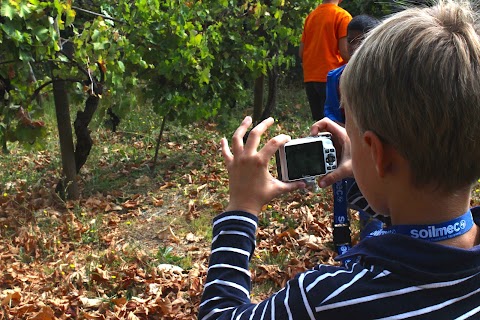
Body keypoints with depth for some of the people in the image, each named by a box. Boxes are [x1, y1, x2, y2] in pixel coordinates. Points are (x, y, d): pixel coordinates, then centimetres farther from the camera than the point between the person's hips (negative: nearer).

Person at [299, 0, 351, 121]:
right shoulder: (342, 16, -7)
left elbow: (301, 51, 12)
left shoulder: (310, 16, 12)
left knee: (318, 122, 10)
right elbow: (345, 51, -14)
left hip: (310, 78, 6)